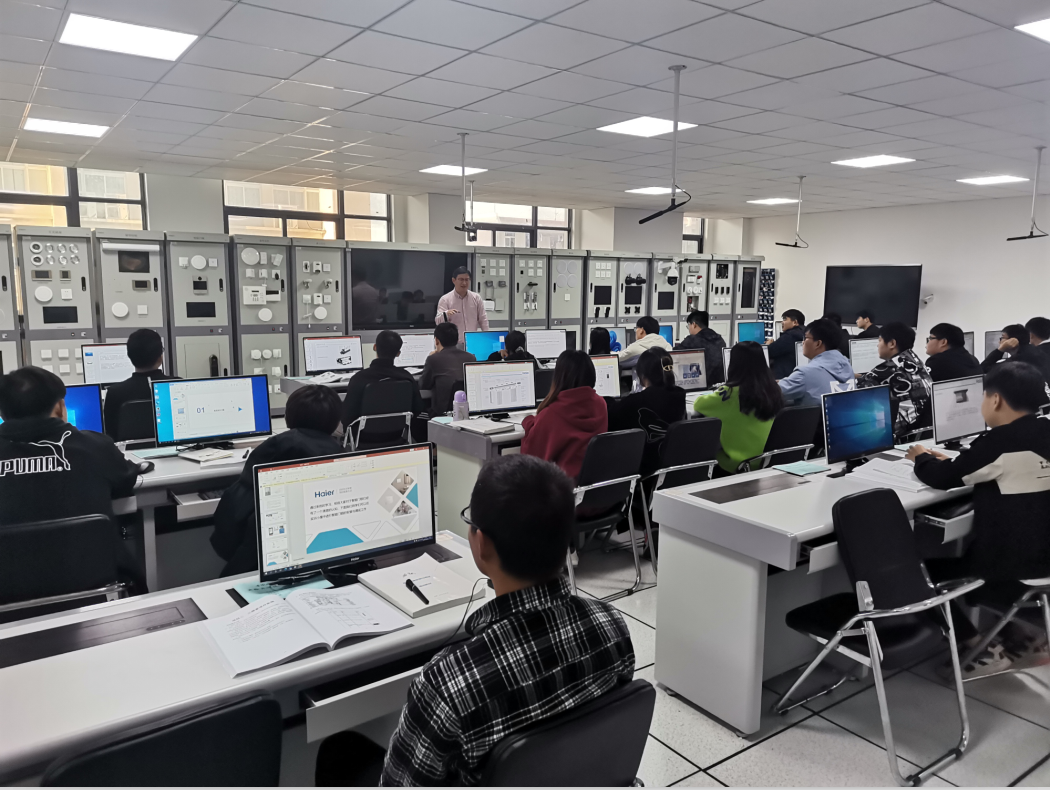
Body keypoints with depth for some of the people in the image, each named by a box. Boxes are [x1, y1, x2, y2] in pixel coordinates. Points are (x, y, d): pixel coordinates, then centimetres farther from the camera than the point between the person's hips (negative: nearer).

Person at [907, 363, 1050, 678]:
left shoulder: (999, 443, -23)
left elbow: (942, 478, -12)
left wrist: (922, 458, 7)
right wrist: (954, 460, 18)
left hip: (1011, 562, -8)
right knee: (954, 551, 29)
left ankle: (985, 650, 9)